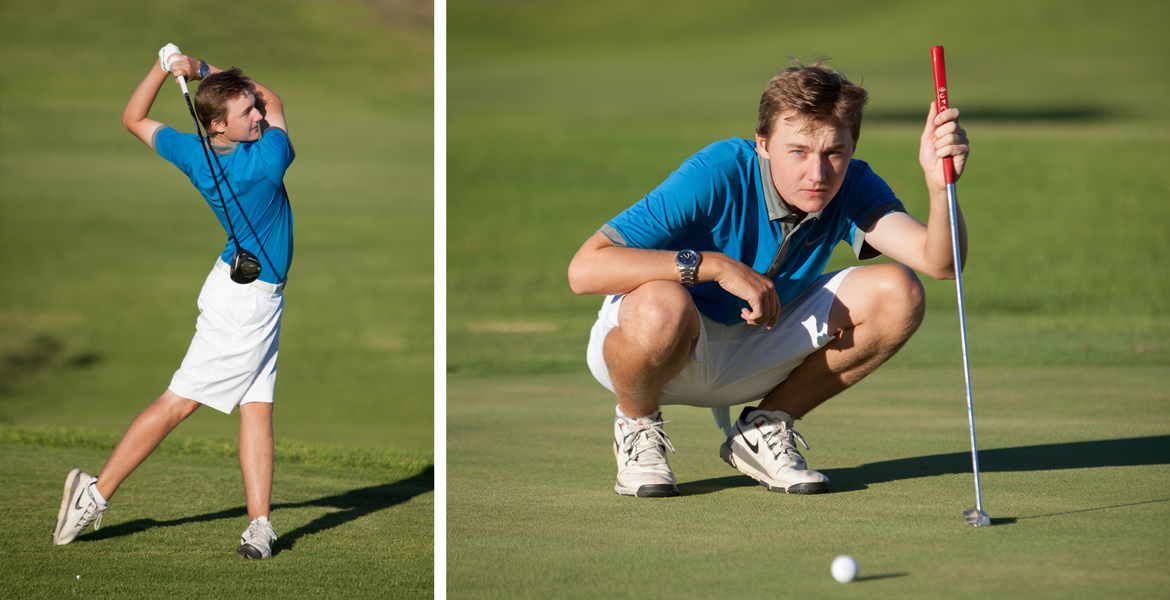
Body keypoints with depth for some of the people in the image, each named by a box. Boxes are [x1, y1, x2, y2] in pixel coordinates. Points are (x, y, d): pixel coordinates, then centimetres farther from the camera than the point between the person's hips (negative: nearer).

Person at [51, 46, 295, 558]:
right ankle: (97, 492, -1)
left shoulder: (193, 155, -5)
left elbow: (133, 119, 11)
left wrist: (165, 67, -1)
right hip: (249, 300, -8)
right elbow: (275, 100, -1)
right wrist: (202, 68, -6)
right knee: (177, 402, -4)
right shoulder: (269, 160, -22)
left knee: (256, 406, 4)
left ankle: (259, 526, -2)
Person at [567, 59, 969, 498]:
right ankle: (638, 425, -6)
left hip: (757, 353, 5)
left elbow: (939, 263, -28)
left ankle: (763, 429, 3)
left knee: (898, 294, -16)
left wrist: (939, 183, -47)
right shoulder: (718, 177, -29)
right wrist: (716, 265, -38)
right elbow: (584, 269, -37)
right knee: (661, 305, -42)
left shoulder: (851, 187, -13)